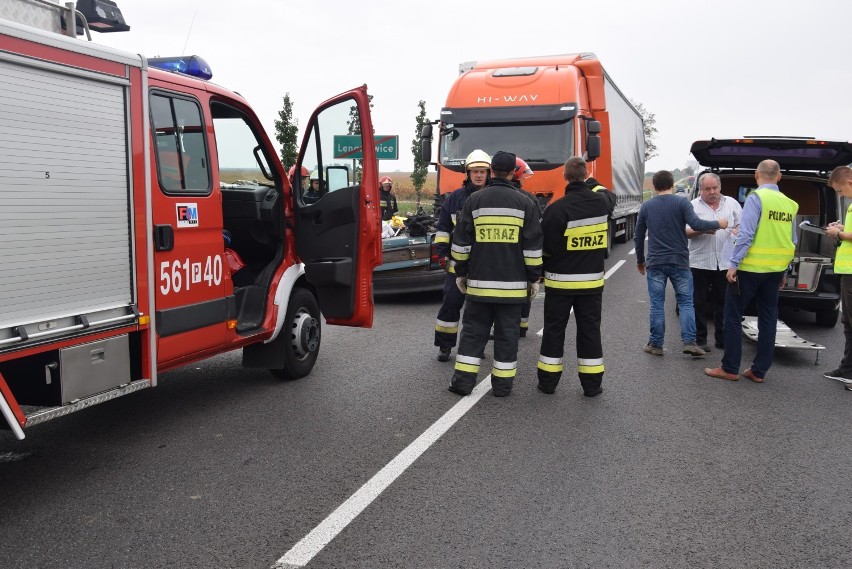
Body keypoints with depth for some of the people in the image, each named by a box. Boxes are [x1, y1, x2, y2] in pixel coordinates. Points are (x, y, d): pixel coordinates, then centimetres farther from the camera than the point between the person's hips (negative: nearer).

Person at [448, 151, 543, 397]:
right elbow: (533, 246, 0)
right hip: (513, 284, 0)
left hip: (479, 281, 1)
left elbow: (461, 242, 3)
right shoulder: (524, 203, 0)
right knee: (507, 333, 8)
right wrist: (533, 278, 8)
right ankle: (502, 384, 12)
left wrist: (461, 273, 13)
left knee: (473, 330, 9)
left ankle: (463, 380, 10)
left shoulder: (474, 200, 1)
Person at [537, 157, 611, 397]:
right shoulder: (602, 203, -2)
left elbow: (545, 246, -13)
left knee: (554, 330, 8)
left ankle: (548, 381, 15)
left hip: (560, 280, -3)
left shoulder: (557, 208, -17)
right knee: (590, 330, 11)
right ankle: (592, 384, 15)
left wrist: (541, 272, 1)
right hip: (592, 280, 3)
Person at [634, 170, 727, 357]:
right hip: (679, 261, -1)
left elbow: (638, 237, 10)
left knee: (657, 305, 6)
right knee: (685, 302, 7)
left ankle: (656, 344, 9)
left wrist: (640, 260, 21)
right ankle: (689, 342, -1)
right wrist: (718, 224, -1)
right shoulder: (682, 203, -2)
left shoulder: (646, 206, 6)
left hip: (655, 263, 1)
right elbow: (695, 224, -16)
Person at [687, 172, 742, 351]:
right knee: (699, 303, 2)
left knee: (723, 302, 8)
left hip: (725, 262, 2)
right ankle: (700, 339, 10)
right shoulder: (693, 206, 2)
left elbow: (742, 225, 12)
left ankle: (722, 339, 18)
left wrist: (738, 231, -10)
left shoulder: (732, 203, 10)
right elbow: (685, 232, -4)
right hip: (701, 261, -2)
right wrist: (703, 230, -20)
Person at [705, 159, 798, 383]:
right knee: (768, 319, 11)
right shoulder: (789, 204, 7)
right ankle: (759, 371, 16)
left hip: (750, 268, -6)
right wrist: (784, 272, 19)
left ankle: (730, 369, 6)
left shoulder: (756, 198, -11)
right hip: (775, 270, 6)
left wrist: (734, 264, -15)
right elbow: (792, 241, 12)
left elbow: (746, 234, -18)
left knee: (733, 316, 3)